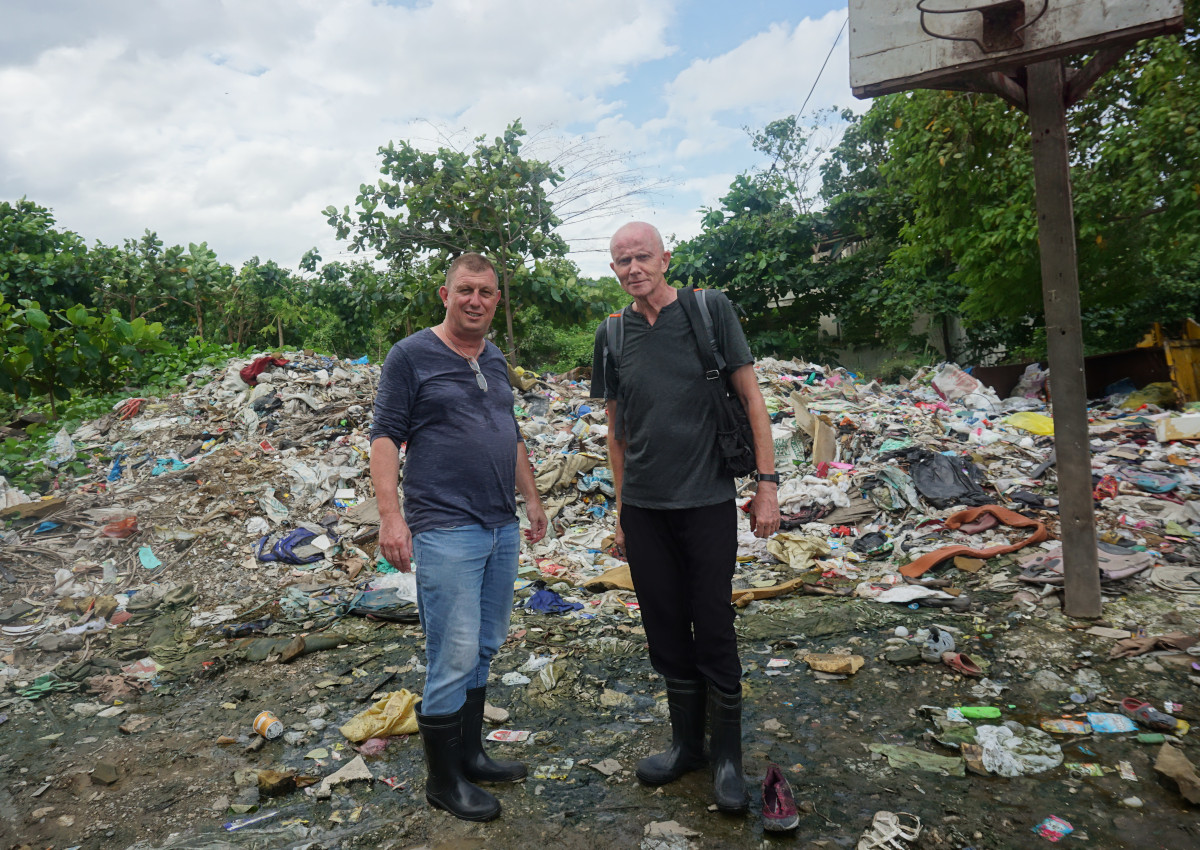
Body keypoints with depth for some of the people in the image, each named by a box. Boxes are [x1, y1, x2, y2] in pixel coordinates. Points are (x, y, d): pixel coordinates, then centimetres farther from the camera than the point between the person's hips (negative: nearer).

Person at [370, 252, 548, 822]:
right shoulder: (412, 355, -5)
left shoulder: (495, 362, 15)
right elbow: (385, 436, -9)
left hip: (502, 529, 7)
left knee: (484, 650, 14)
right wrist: (390, 515, -17)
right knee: (454, 658, -3)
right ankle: (443, 780, 15)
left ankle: (470, 754, 30)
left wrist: (531, 497, 23)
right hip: (445, 531, -7)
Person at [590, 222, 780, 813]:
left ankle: (727, 755, 22)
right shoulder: (611, 336, 6)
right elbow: (617, 430, 12)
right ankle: (686, 743, 31)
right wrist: (620, 510, 12)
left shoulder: (710, 311, -3)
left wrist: (766, 482, -6)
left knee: (714, 631, 3)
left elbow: (750, 397, -2)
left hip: (707, 502, -3)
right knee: (666, 632, 12)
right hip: (643, 509, 4)